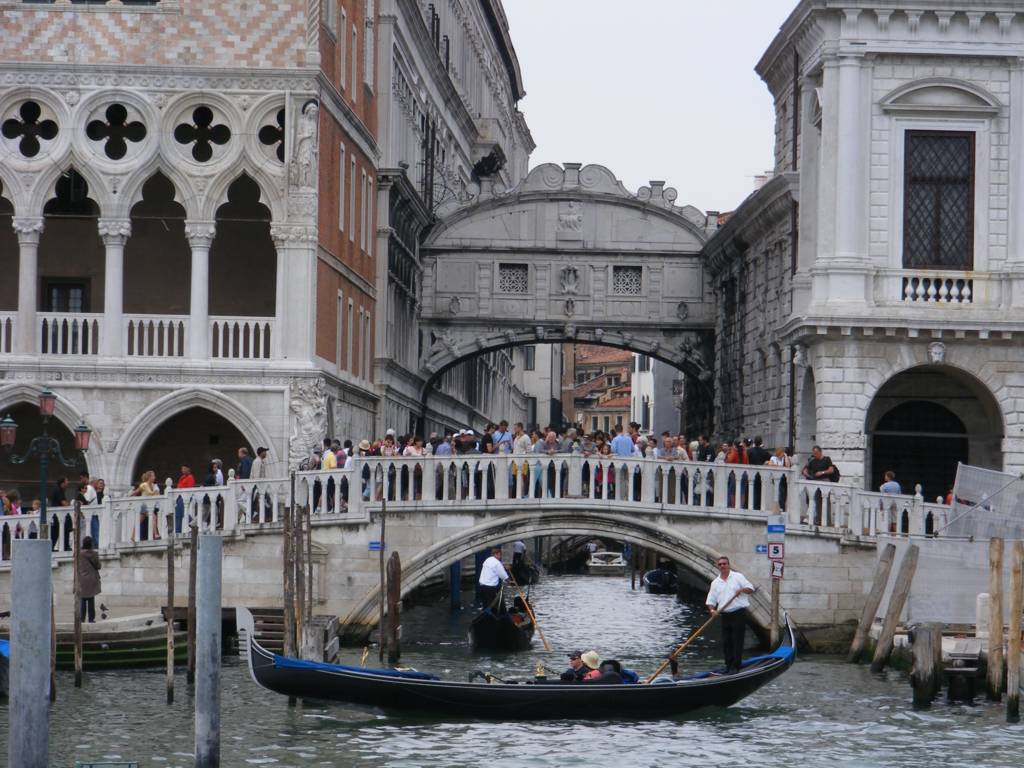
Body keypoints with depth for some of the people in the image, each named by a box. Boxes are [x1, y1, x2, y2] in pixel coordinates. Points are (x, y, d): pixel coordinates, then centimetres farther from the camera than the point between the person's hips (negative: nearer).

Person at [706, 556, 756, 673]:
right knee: (726, 642, 5)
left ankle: (735, 667, -4)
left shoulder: (738, 577, 4)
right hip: (725, 615, 4)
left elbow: (751, 589, 3)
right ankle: (729, 666, 14)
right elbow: (710, 601, 11)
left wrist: (742, 589, -17)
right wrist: (712, 610, -9)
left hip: (739, 614, -4)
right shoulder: (715, 583, 13)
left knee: (737, 641, -6)